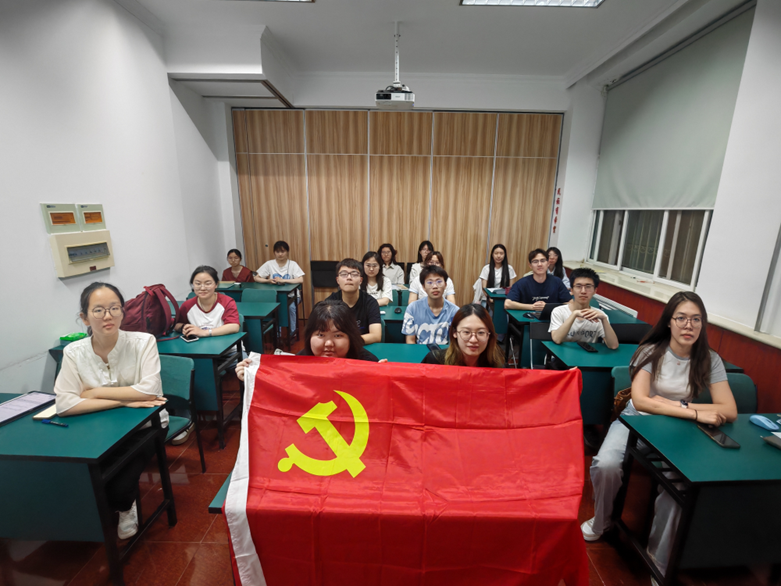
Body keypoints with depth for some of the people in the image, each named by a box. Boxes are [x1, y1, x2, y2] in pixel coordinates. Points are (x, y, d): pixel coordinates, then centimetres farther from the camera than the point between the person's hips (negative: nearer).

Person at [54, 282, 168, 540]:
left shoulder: (142, 342, -15)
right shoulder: (74, 352, -7)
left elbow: (149, 390, -24)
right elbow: (64, 404, -16)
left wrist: (95, 392, -17)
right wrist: (125, 400, -23)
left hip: (144, 426, -3)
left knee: (120, 487, -18)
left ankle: (125, 507, 23)